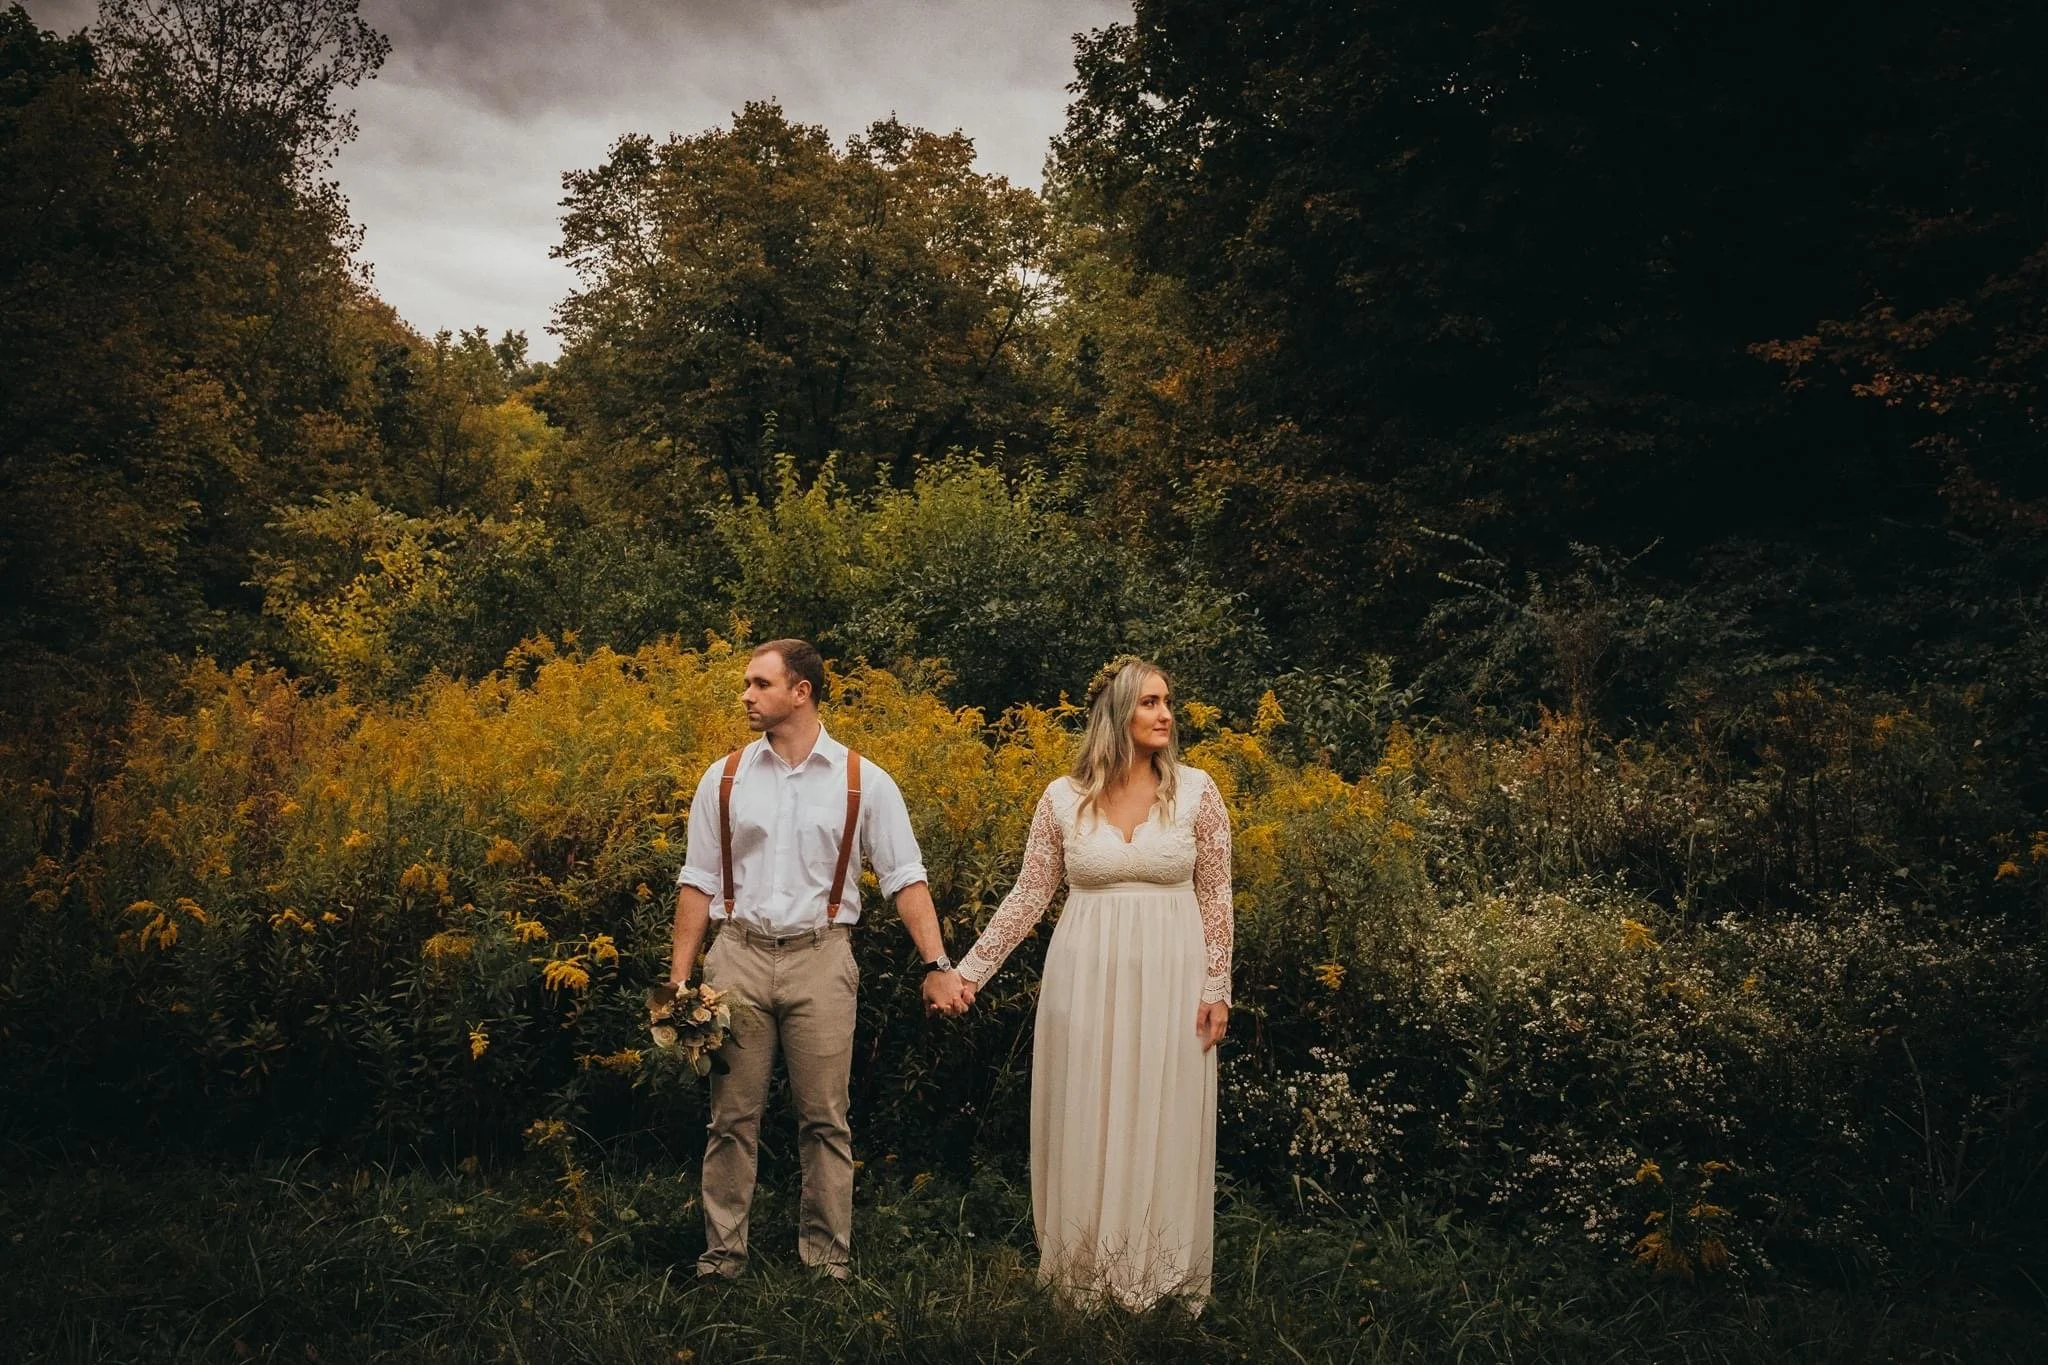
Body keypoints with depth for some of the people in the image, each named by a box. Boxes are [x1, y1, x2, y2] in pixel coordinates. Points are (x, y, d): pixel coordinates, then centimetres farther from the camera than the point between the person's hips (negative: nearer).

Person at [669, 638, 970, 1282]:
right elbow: (697, 883, 9)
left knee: (824, 1121, 3)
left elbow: (906, 879, 1)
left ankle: (828, 1259, 17)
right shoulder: (723, 779, 6)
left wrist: (937, 966, -8)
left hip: (820, 961, -1)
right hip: (739, 956, 2)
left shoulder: (865, 782, 1)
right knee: (732, 1118, 6)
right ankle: (722, 1255, 19)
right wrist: (678, 978, 4)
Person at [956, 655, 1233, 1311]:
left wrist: (1216, 988, -3)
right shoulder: (1063, 799, -2)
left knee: (1163, 1124, 7)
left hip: (1169, 981, 0)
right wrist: (969, 969, -3)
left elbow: (1214, 899, 1)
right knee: (1086, 1123, 8)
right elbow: (1028, 896, 2)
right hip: (1087, 979, 1)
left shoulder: (1196, 790, -3)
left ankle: (1162, 1274, 24)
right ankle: (1088, 1269, 25)